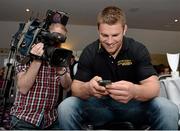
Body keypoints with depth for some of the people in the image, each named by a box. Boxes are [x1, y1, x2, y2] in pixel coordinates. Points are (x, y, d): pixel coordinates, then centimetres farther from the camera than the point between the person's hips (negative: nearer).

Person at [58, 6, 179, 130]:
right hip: (99, 105, 1)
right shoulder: (89, 52, -7)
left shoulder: (138, 49, -9)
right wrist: (88, 88, -37)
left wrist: (135, 91, -42)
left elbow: (153, 86, -17)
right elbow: (76, 87, -11)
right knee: (66, 108, -26)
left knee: (168, 109, -27)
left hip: (132, 105, 0)